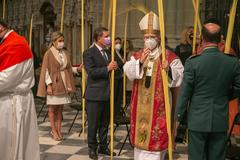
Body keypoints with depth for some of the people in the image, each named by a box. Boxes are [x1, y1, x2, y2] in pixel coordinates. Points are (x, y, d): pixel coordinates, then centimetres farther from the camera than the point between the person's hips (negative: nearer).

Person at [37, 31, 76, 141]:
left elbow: (69, 69, 10)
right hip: (53, 84, -5)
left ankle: (58, 130, 15)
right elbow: (46, 70, -8)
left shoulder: (65, 53, 8)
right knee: (52, 108, 5)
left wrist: (70, 85, 5)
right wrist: (49, 85, -14)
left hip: (63, 84, 5)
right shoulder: (48, 54, -6)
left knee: (60, 108, 8)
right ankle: (54, 131, 13)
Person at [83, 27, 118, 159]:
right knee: (93, 123, 3)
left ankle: (103, 146, 27)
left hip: (107, 94, 7)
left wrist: (114, 67, -1)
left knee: (105, 123, 15)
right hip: (95, 94, -7)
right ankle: (92, 148, 17)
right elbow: (91, 72, -19)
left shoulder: (107, 52, 15)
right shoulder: (89, 53, -8)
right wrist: (107, 68, -19)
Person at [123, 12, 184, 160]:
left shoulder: (170, 56, -3)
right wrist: (140, 62, -25)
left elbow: (180, 76, -12)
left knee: (156, 135, -1)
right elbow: (128, 71, -9)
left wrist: (169, 70, -30)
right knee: (140, 133, 13)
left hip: (159, 104, -4)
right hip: (141, 103, 4)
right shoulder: (137, 56, 9)